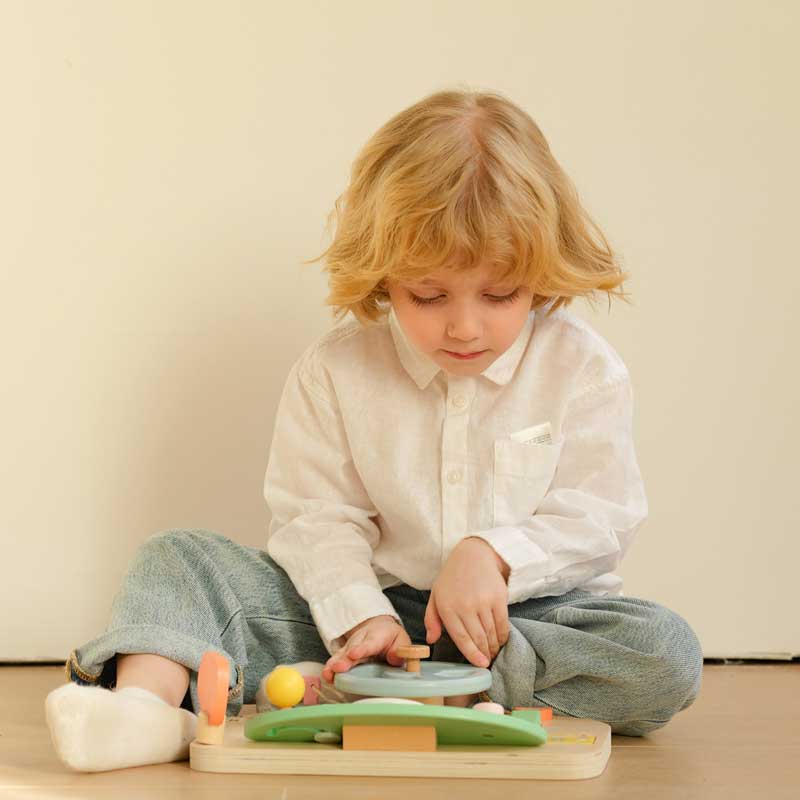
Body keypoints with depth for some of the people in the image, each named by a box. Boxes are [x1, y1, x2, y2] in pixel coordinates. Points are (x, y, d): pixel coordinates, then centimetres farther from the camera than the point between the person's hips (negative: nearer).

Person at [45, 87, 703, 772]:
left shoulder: (583, 368, -6)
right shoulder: (334, 370, -4)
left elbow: (601, 515, -8)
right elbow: (316, 514, -5)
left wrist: (493, 554, -25)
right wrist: (359, 613, -22)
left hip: (529, 606, 0)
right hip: (375, 597, 1)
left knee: (669, 656, -31)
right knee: (179, 557, -8)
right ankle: (148, 704, -38)